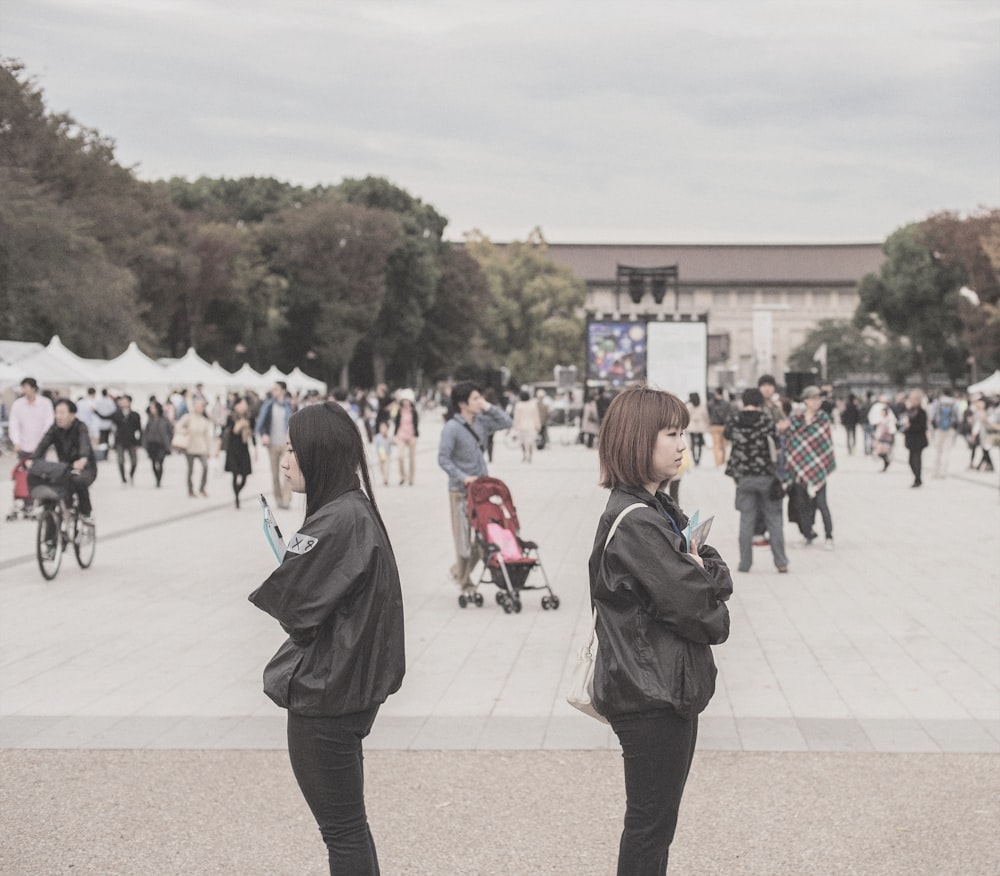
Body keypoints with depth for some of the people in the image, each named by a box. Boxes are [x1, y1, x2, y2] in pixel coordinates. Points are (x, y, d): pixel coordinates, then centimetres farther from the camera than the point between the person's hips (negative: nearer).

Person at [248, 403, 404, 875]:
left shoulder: (336, 522, -22)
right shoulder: (359, 510, 8)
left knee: (342, 828, 2)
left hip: (323, 698, -10)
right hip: (351, 689, 10)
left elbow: (292, 608, -19)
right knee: (349, 824, 20)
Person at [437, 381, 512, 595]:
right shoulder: (452, 428, -12)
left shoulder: (481, 422, 6)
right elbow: (443, 458, -13)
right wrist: (463, 478, -21)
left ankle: (460, 570, 27)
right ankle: (465, 582, 12)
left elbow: (507, 422, 10)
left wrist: (489, 408, -1)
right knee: (463, 535, -1)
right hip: (460, 491, -6)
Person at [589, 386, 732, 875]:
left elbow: (721, 577, 10)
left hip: (671, 687, 10)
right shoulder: (635, 525, -21)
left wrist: (703, 576, -11)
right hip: (651, 693, -10)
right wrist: (706, 582, -2)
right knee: (650, 822, 1)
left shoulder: (660, 511, 11)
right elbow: (695, 608, -23)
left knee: (658, 818, 18)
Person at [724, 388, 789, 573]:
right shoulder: (767, 421, -6)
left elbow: (727, 438, 16)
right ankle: (781, 562, 6)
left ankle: (745, 563, 8)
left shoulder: (734, 421, -1)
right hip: (767, 475, -1)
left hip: (744, 476, 1)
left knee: (746, 520, 7)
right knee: (773, 519, 7)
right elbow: (775, 448, -3)